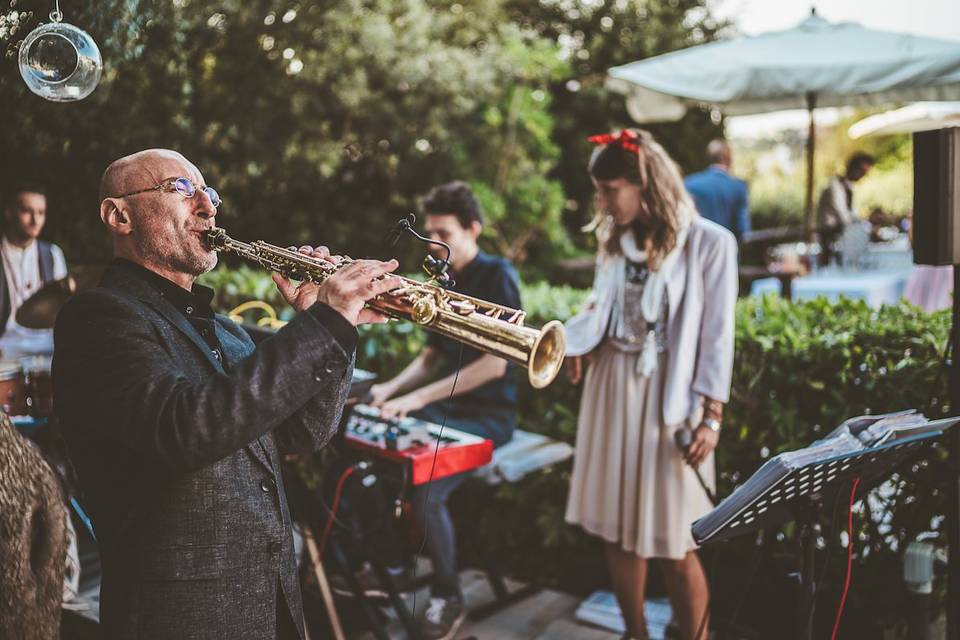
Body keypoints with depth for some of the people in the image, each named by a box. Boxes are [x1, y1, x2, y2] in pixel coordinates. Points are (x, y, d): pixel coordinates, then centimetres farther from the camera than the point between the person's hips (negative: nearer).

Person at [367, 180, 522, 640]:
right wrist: (393, 388, -2)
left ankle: (448, 597, -2)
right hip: (445, 407, 8)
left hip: (488, 414, -8)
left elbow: (494, 362, -20)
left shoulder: (497, 276, -12)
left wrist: (419, 398, -25)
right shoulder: (446, 283, 12)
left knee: (424, 490, -26)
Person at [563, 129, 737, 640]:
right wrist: (571, 340, -4)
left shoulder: (708, 242, -9)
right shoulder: (614, 238, 8)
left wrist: (711, 416, -11)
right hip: (611, 388, 6)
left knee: (673, 543, -1)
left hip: (669, 396, -5)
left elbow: (716, 336, -8)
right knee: (617, 529, 11)